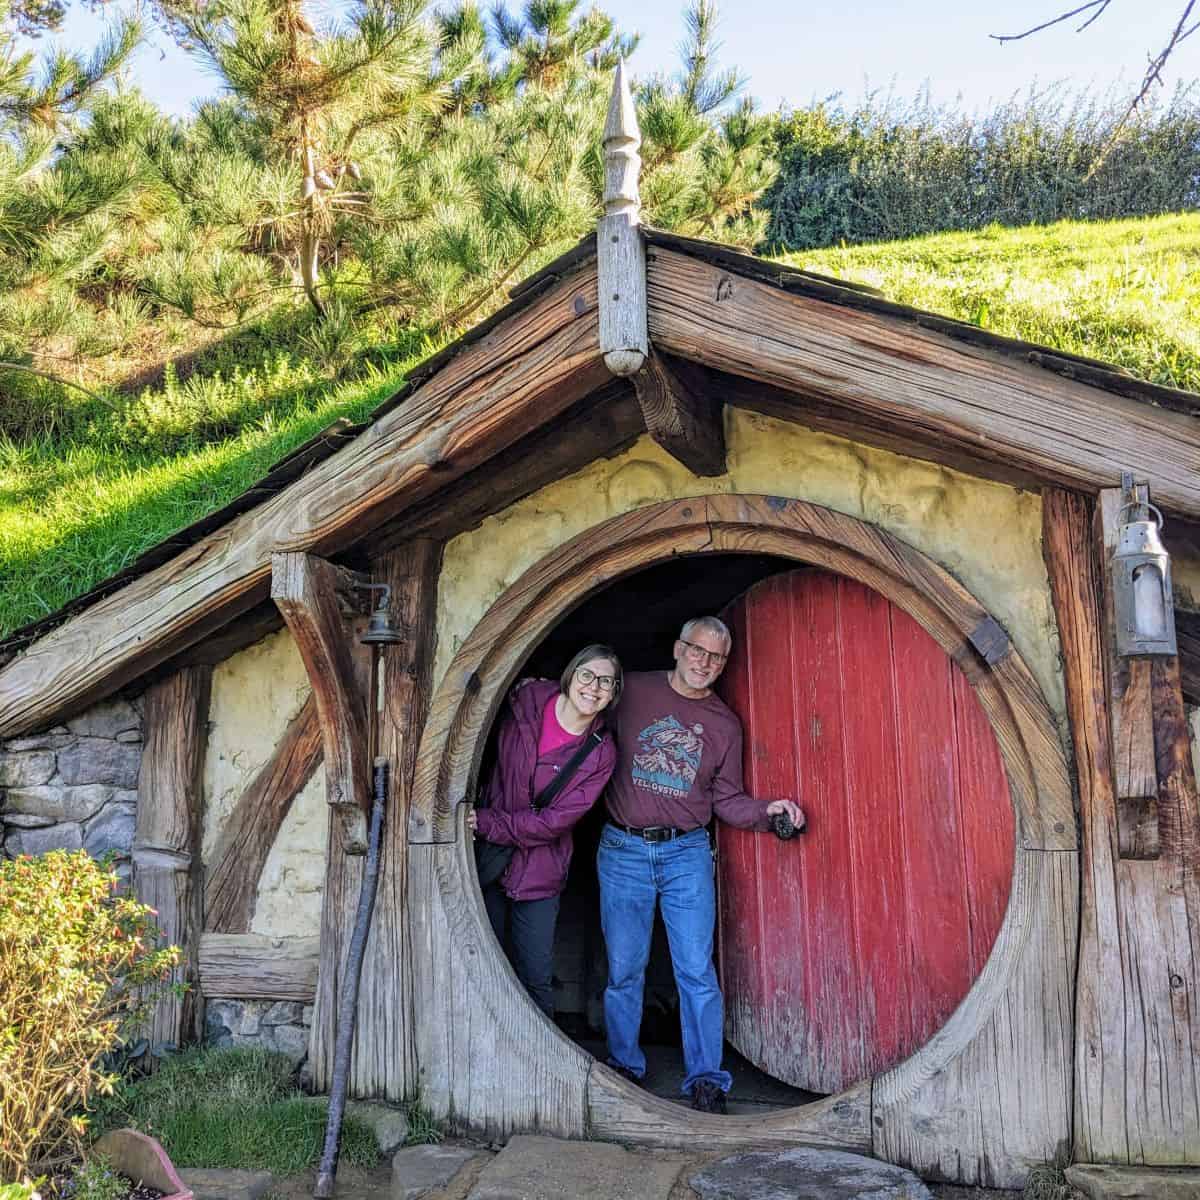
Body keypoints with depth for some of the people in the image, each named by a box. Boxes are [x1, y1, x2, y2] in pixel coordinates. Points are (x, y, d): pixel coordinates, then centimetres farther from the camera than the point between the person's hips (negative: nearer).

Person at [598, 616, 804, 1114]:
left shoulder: (725, 725, 8)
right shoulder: (631, 690, 0)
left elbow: (727, 799, 10)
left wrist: (767, 811, -8)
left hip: (687, 853, 1)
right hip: (623, 851, -1)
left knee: (697, 972, -2)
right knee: (624, 970, 7)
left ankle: (705, 1079, 10)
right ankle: (625, 1069, 24)